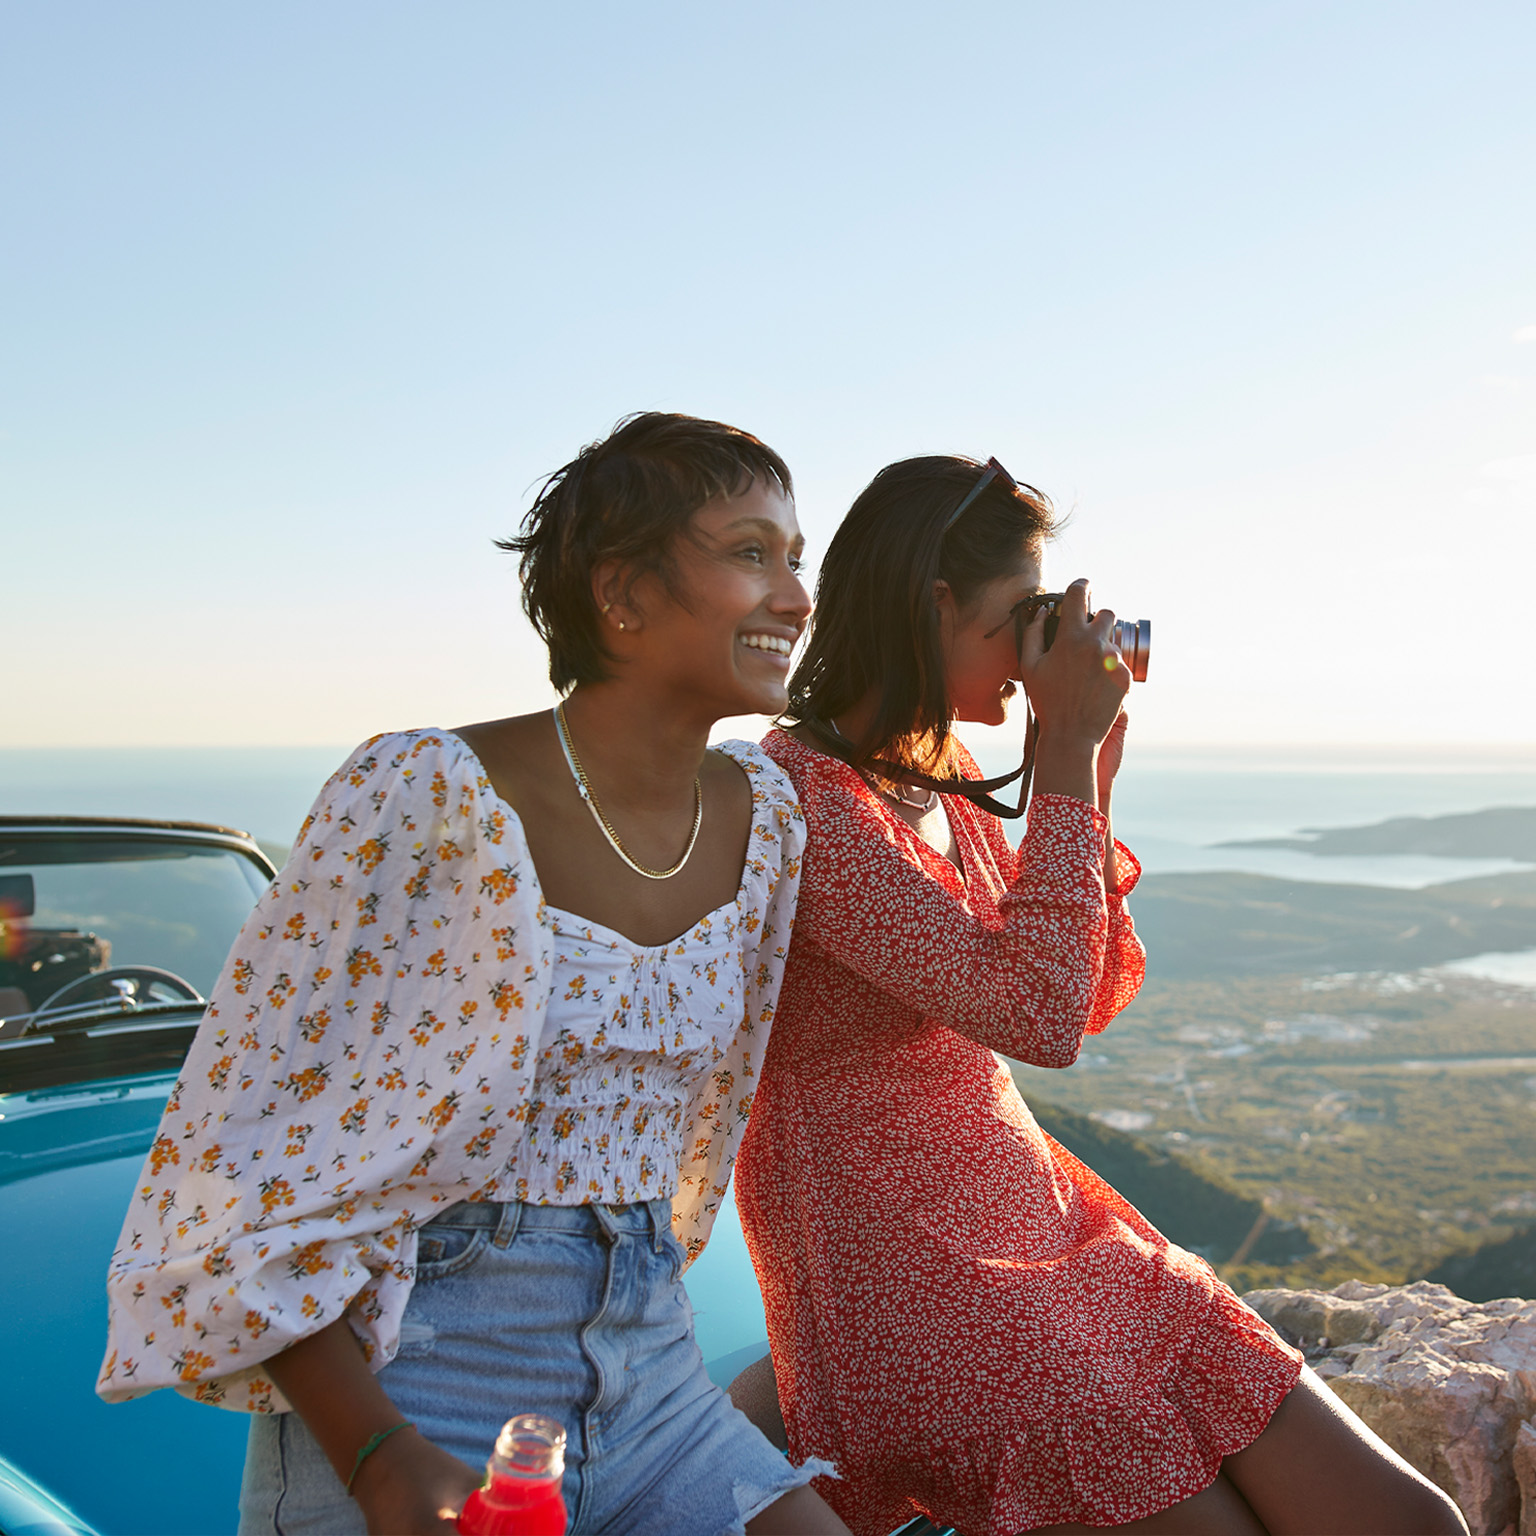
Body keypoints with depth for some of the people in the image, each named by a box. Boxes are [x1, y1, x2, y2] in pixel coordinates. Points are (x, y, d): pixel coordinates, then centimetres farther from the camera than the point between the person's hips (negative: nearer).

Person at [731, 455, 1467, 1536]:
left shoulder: (941, 790, 11)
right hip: (906, 1273, -8)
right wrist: (1068, 743, -17)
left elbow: (1089, 1002, 15)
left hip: (1049, 1222, 8)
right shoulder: (800, 796, -17)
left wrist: (1092, 770, 6)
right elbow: (1036, 1015, -25)